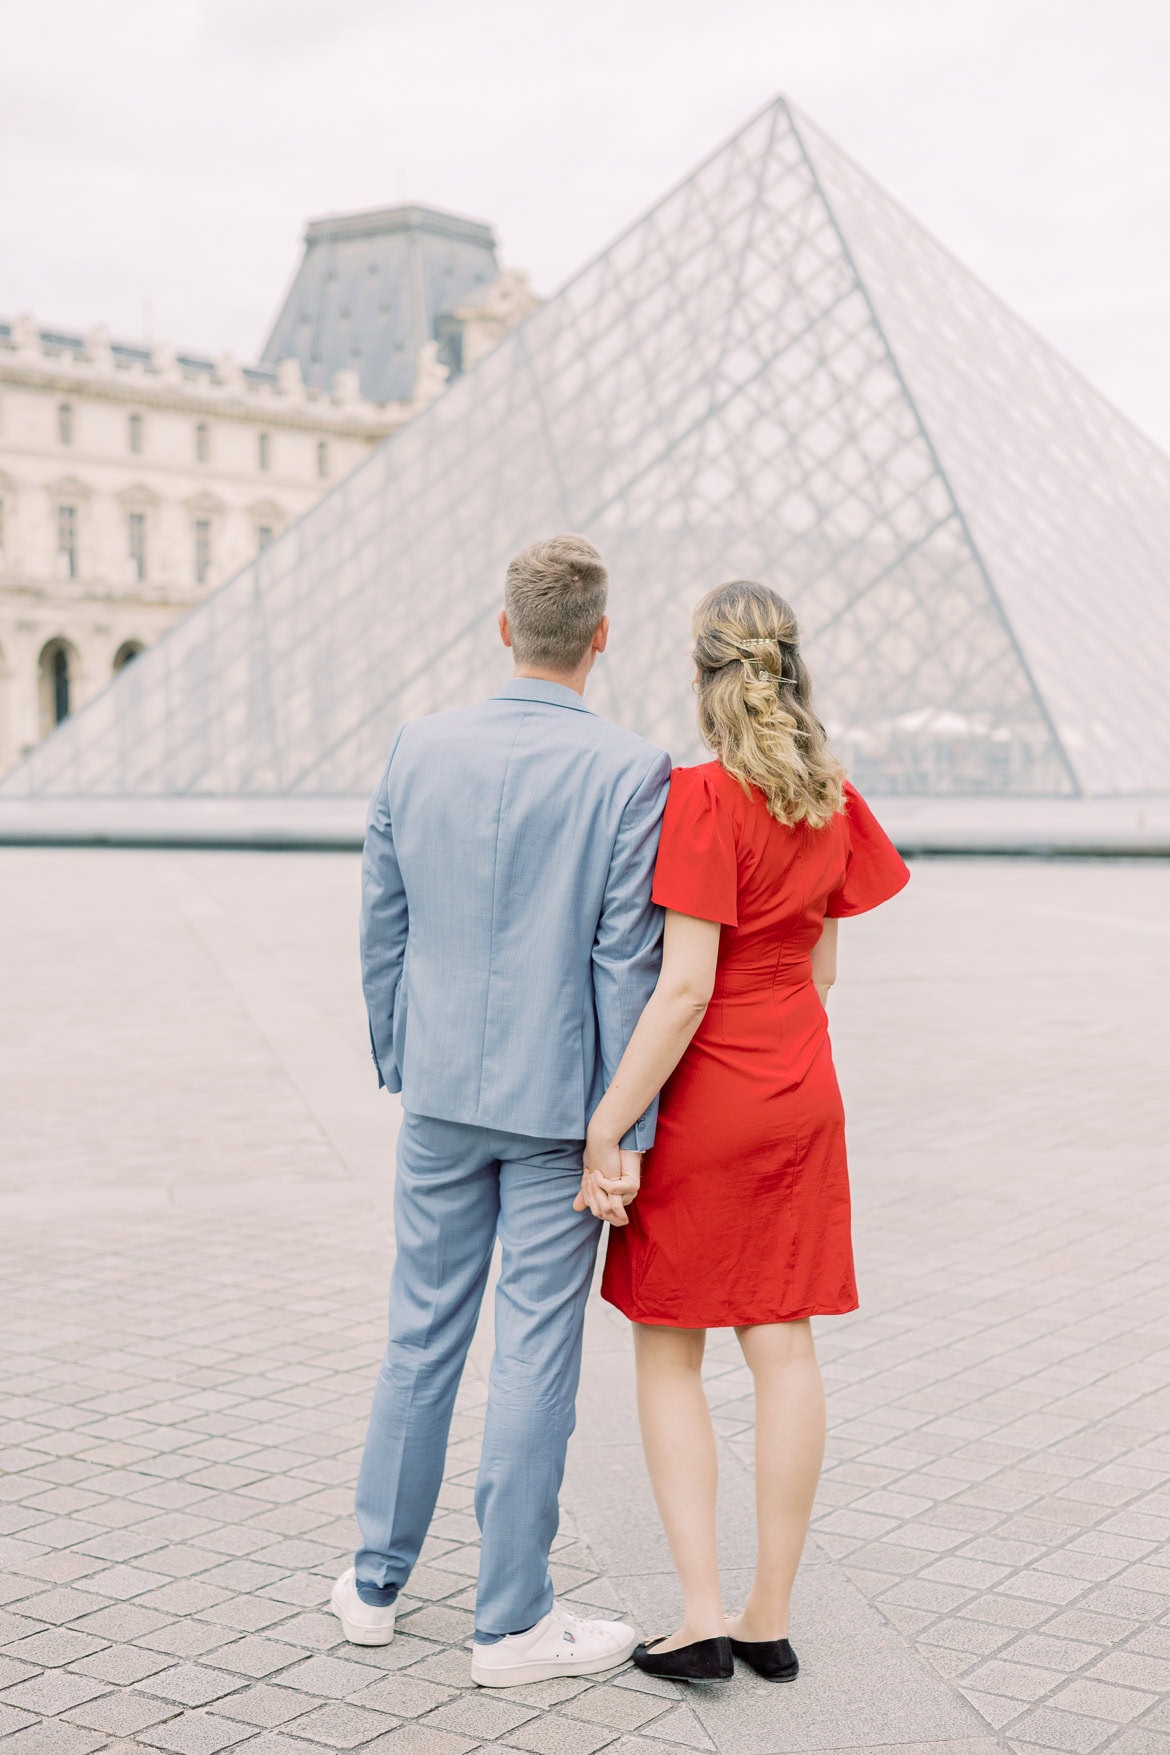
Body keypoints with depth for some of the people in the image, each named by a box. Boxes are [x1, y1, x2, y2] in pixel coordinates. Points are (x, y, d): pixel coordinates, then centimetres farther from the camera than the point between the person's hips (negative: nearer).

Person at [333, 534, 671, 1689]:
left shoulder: (419, 750, -1)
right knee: (535, 1355, 5)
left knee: (421, 1336, 16)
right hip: (557, 1103, -4)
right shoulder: (629, 775, -13)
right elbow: (626, 966, -13)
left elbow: (382, 928, 6)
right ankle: (512, 1622, 15)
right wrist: (623, 1137, -9)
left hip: (442, 1094, 4)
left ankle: (376, 1582, 27)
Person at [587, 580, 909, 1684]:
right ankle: (770, 1621, 15)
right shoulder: (831, 802, 4)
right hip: (801, 1095, 6)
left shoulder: (703, 800, -18)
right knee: (783, 1349, 8)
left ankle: (703, 1617, 4)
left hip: (701, 1096, -6)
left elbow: (687, 986, -22)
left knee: (668, 1356, 7)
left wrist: (608, 1122, -18)